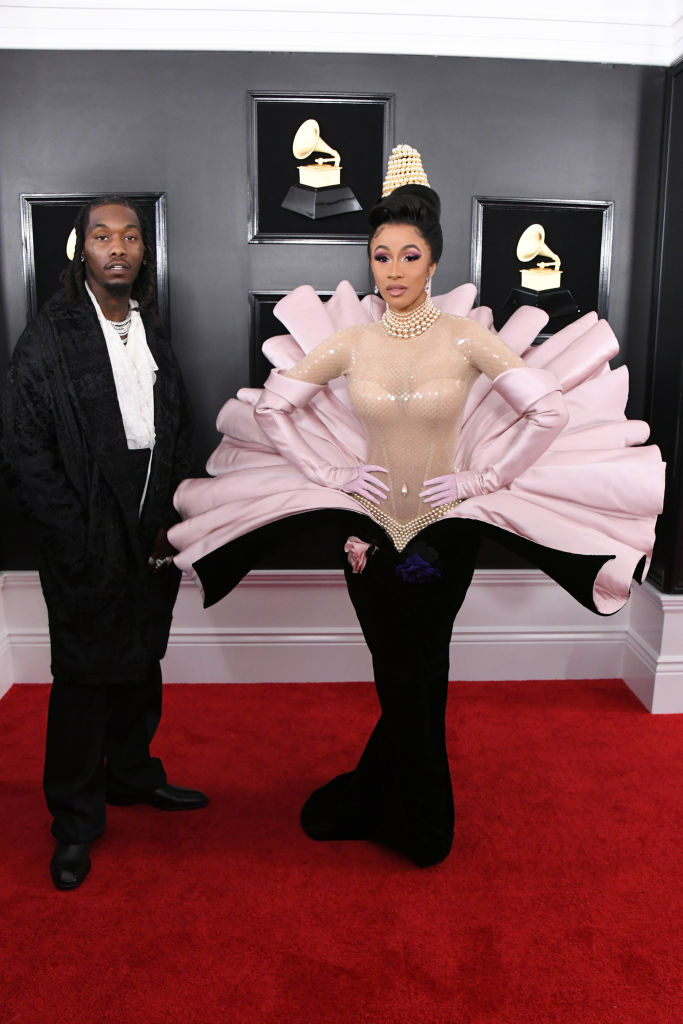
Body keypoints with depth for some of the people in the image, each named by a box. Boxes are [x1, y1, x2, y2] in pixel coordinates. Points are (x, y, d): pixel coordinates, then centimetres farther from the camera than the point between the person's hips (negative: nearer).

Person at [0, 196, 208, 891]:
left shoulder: (153, 334, 9)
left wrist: (171, 519, 4)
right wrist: (79, 543, -15)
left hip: (151, 541, 6)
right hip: (88, 548, -5)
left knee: (142, 664, 18)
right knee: (84, 678, 6)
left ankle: (132, 773, 41)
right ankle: (75, 820, 25)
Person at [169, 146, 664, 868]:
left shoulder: (467, 335, -7)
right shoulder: (350, 339, -3)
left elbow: (551, 412, -9)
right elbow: (270, 406, 4)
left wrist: (483, 478, -10)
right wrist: (329, 471, -3)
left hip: (447, 530, -1)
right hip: (370, 529, 1)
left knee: (413, 678, 10)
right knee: (409, 680, 12)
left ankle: (369, 802, 35)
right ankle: (421, 822, 35)